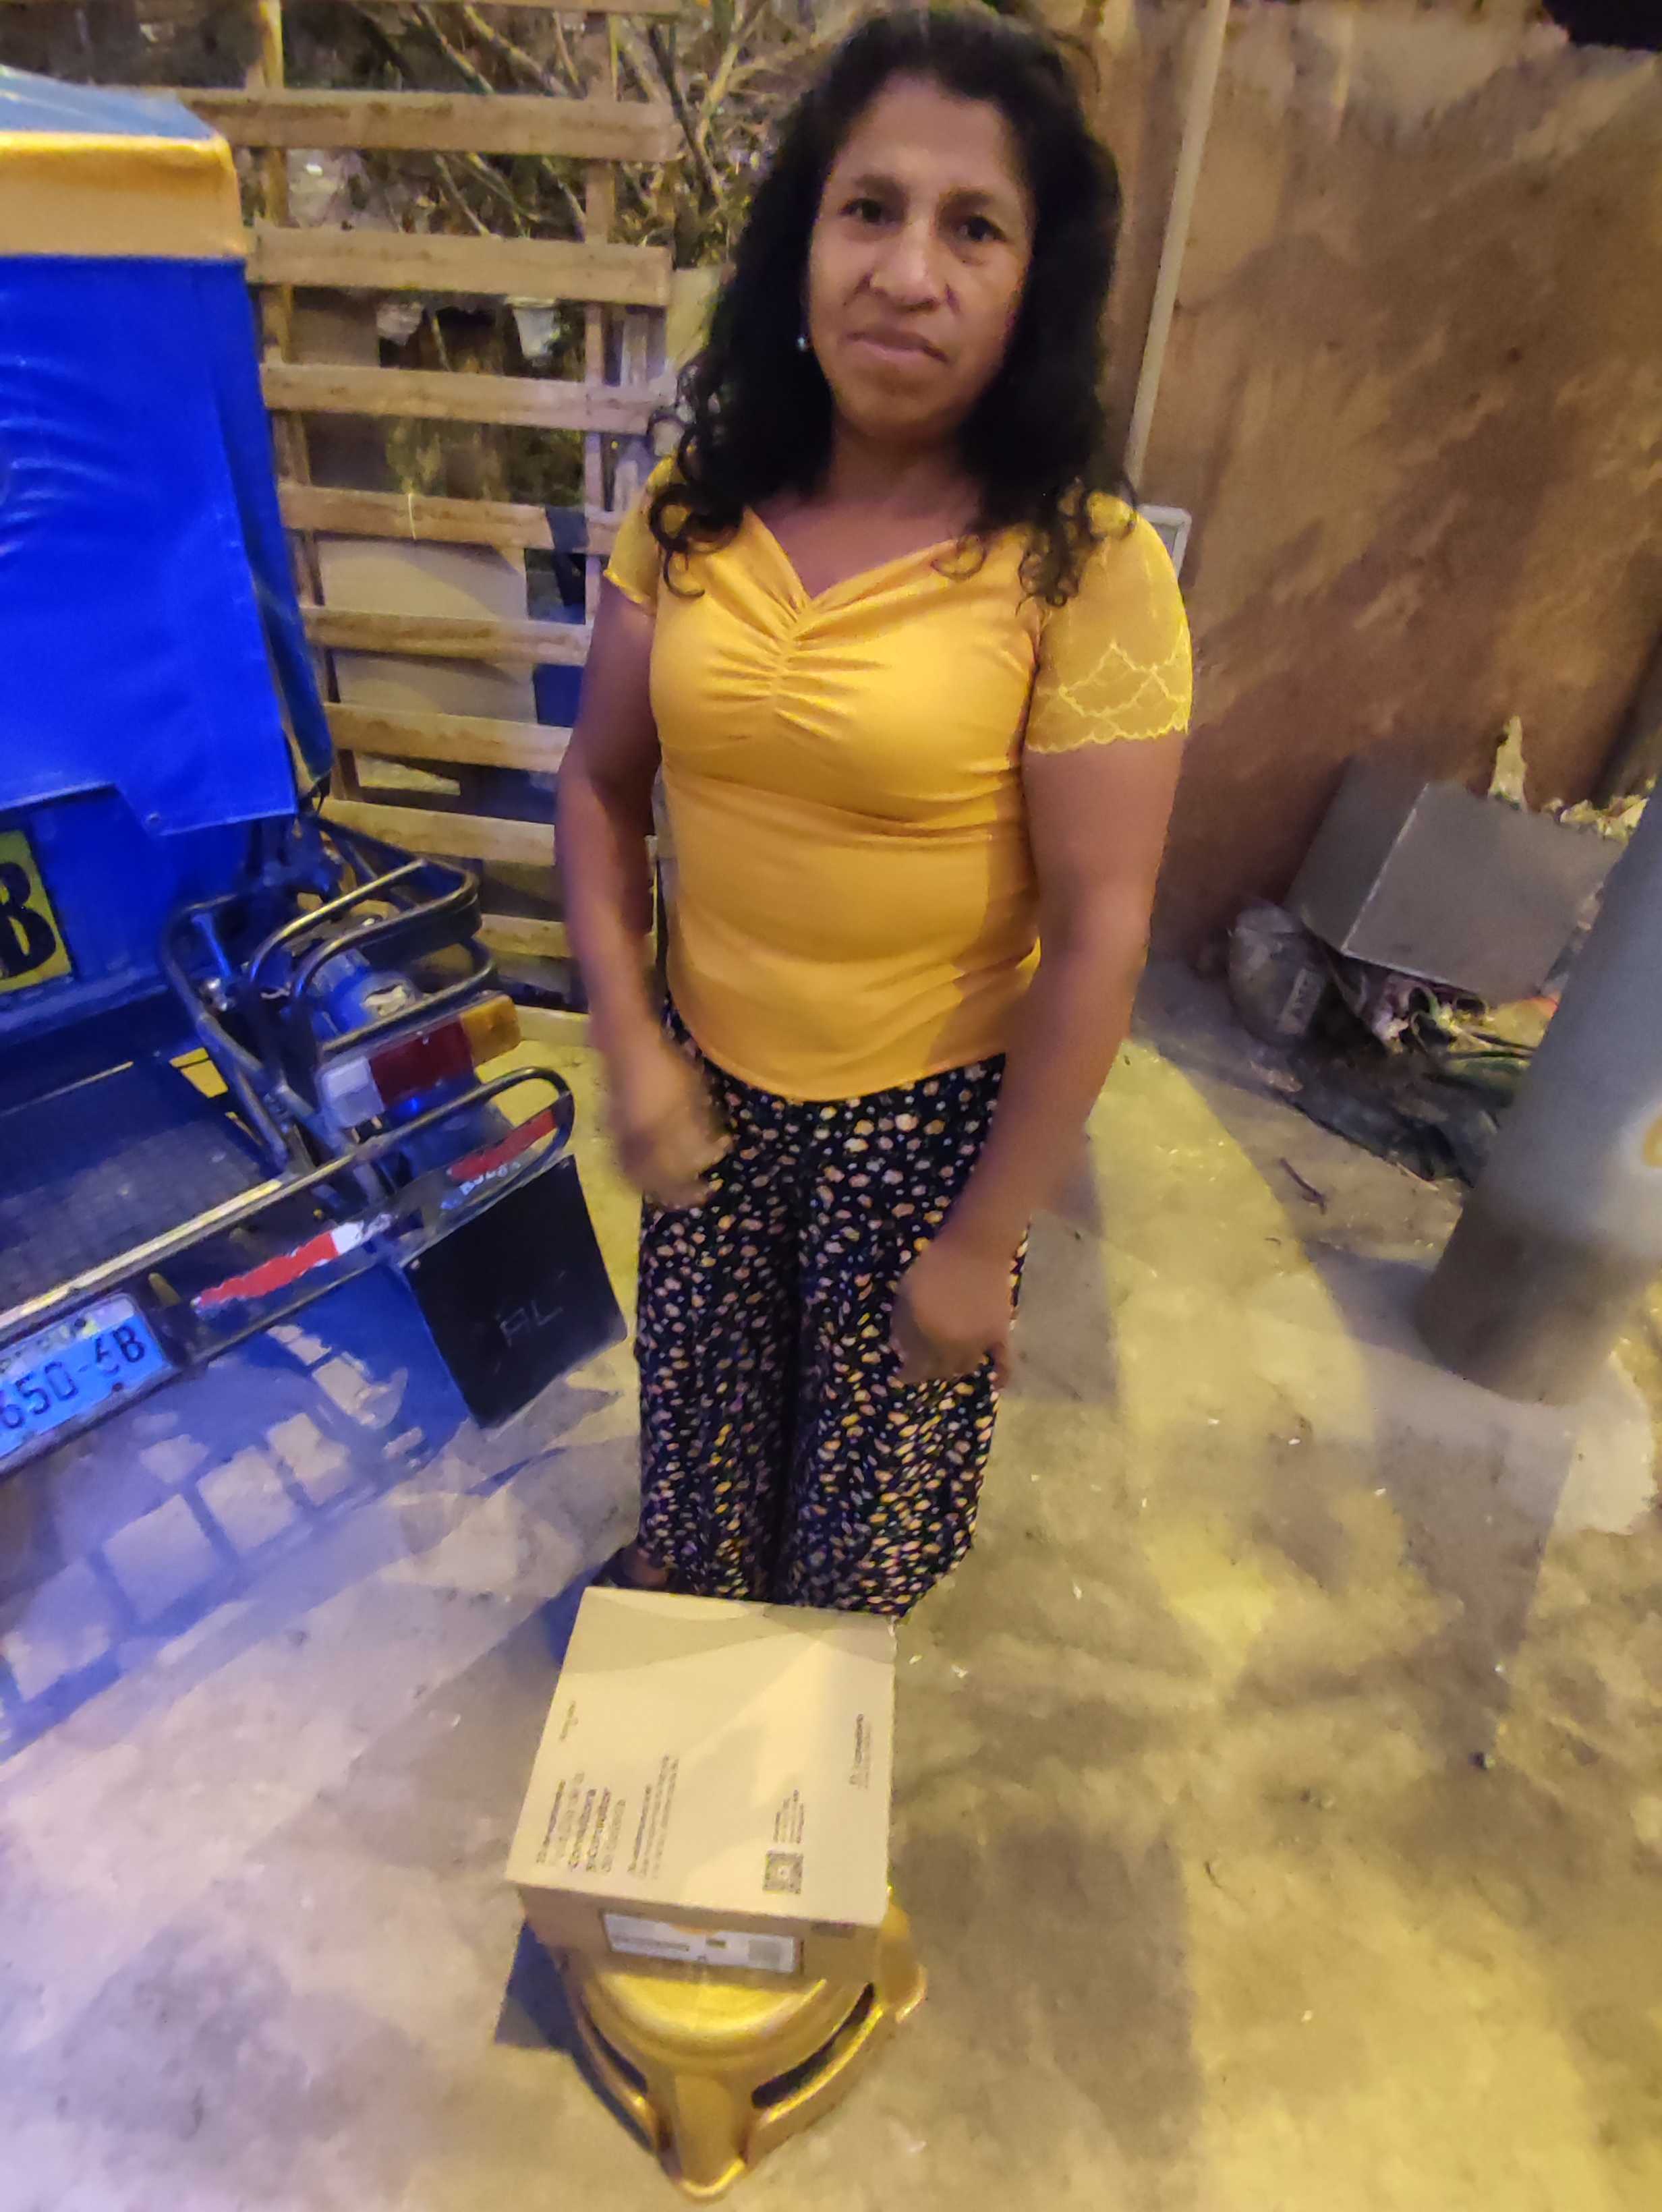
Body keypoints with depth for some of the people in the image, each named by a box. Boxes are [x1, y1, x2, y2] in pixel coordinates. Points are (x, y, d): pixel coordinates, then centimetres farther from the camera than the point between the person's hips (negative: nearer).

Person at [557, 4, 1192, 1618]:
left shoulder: (1084, 567, -17)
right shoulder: (693, 513, -4)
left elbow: (1099, 938, -17)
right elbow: (601, 783, 4)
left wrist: (980, 1245, -12)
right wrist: (627, 1036, -9)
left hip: (928, 1114, -3)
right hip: (707, 1081, 4)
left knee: (875, 1448, 22)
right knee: (703, 1411, 27)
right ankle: (689, 1596, 64)